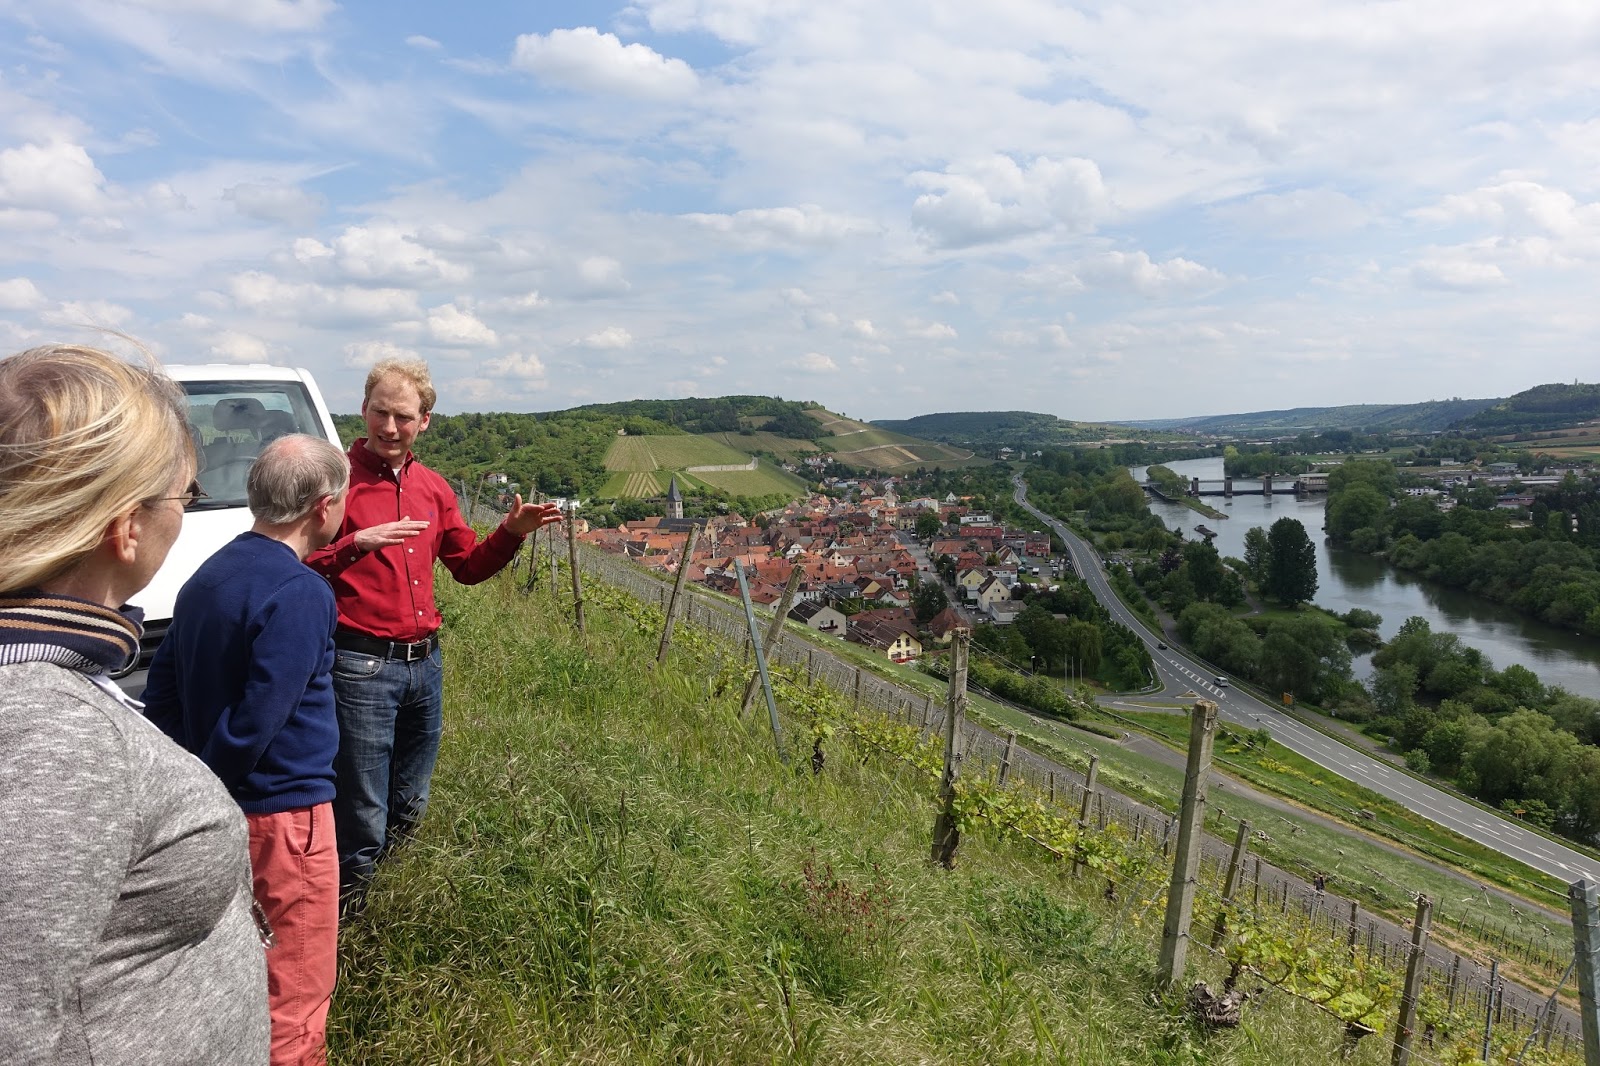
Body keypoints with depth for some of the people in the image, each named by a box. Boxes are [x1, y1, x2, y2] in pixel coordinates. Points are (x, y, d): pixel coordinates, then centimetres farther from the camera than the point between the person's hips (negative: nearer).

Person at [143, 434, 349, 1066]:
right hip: (284, 810, -9)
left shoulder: (210, 573, 6)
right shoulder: (299, 593, -21)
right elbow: (258, 721, -25)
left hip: (223, 806, 9)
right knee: (299, 982, 6)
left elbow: (161, 686, 11)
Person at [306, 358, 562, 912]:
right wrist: (359, 543, -29)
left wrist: (511, 533, 2)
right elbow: (302, 570, -14)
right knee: (362, 822, 3)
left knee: (409, 809, 20)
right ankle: (346, 918, 26)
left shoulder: (433, 487, 11)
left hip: (425, 663, 6)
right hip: (361, 666, -6)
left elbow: (468, 566, 18)